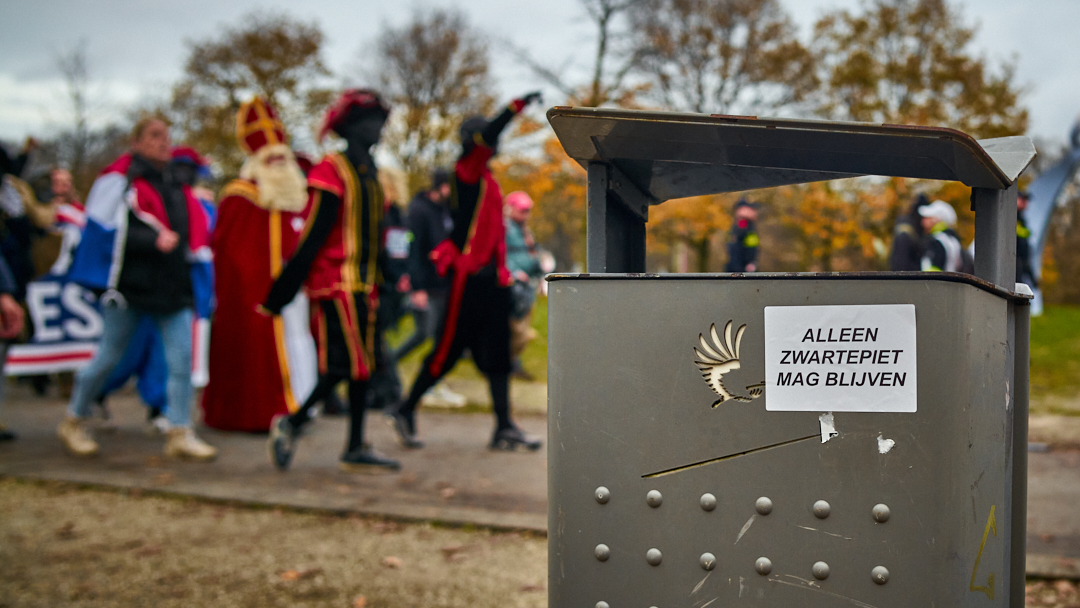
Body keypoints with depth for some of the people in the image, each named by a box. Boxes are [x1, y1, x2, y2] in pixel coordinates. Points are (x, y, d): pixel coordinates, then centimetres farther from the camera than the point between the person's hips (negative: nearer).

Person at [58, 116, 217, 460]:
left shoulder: (176, 186, 15)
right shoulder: (120, 180, -5)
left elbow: (192, 230, 26)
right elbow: (107, 231, -13)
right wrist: (153, 241, -21)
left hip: (173, 286, 6)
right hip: (129, 285, -5)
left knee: (182, 357, -5)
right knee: (108, 357, 5)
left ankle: (181, 435, 0)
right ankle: (73, 423, 24)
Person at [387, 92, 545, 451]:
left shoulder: (487, 181, 19)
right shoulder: (466, 171, -6)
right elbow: (486, 137, -25)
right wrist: (518, 106, -24)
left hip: (491, 277, 9)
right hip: (468, 277, -9)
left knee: (496, 353, 5)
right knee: (450, 348, -2)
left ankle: (504, 428, 6)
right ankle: (406, 411, 13)